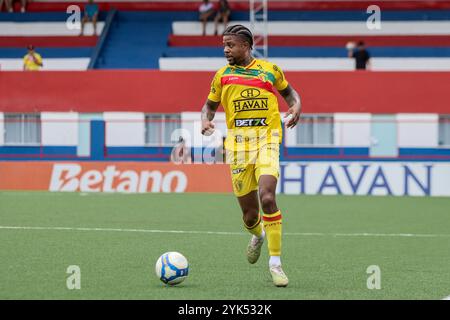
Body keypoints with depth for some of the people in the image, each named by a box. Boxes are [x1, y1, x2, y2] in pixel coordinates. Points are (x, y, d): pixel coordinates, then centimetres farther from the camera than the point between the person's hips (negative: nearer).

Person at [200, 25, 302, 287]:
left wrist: (296, 106, 1)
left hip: (267, 140, -2)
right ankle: (257, 236, 42)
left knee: (267, 197, -25)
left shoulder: (270, 70, 6)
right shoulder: (222, 75, 10)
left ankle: (276, 263, -15)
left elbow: (288, 91, 22)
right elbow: (210, 104, 21)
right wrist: (206, 120, 0)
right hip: (238, 144, 2)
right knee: (249, 214, 3)